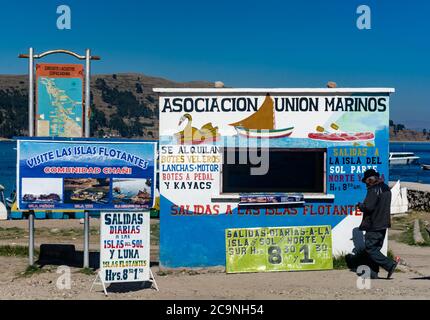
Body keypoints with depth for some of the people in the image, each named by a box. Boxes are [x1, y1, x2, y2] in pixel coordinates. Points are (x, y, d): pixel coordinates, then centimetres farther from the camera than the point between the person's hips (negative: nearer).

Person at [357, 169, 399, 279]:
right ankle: (373, 273, 14)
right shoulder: (386, 188, 13)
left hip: (373, 226, -9)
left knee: (370, 248, -4)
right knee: (375, 248, 13)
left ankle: (390, 264, -11)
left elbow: (368, 207, -24)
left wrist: (360, 205, -4)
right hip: (383, 224, 9)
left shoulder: (374, 190, -16)